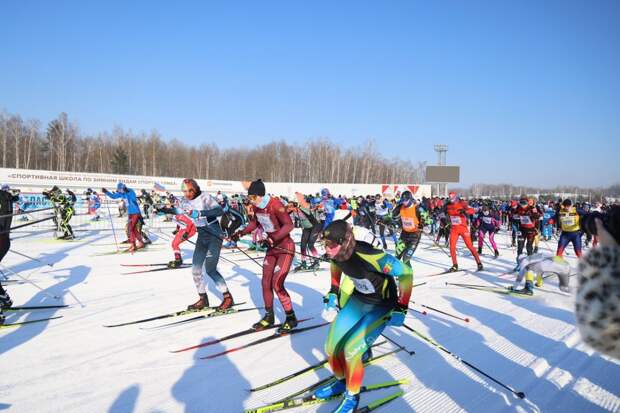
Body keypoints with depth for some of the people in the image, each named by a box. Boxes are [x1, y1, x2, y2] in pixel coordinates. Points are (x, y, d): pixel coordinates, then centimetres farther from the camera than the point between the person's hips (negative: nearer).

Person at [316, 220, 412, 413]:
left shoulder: (368, 256, -38)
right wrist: (334, 291, 11)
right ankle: (342, 382, 34)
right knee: (331, 348, 4)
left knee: (351, 350, -16)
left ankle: (352, 397, 11)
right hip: (358, 300, 6)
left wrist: (401, 309, -22)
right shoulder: (336, 252, -19)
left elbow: (406, 273, -27)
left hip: (381, 306, -6)